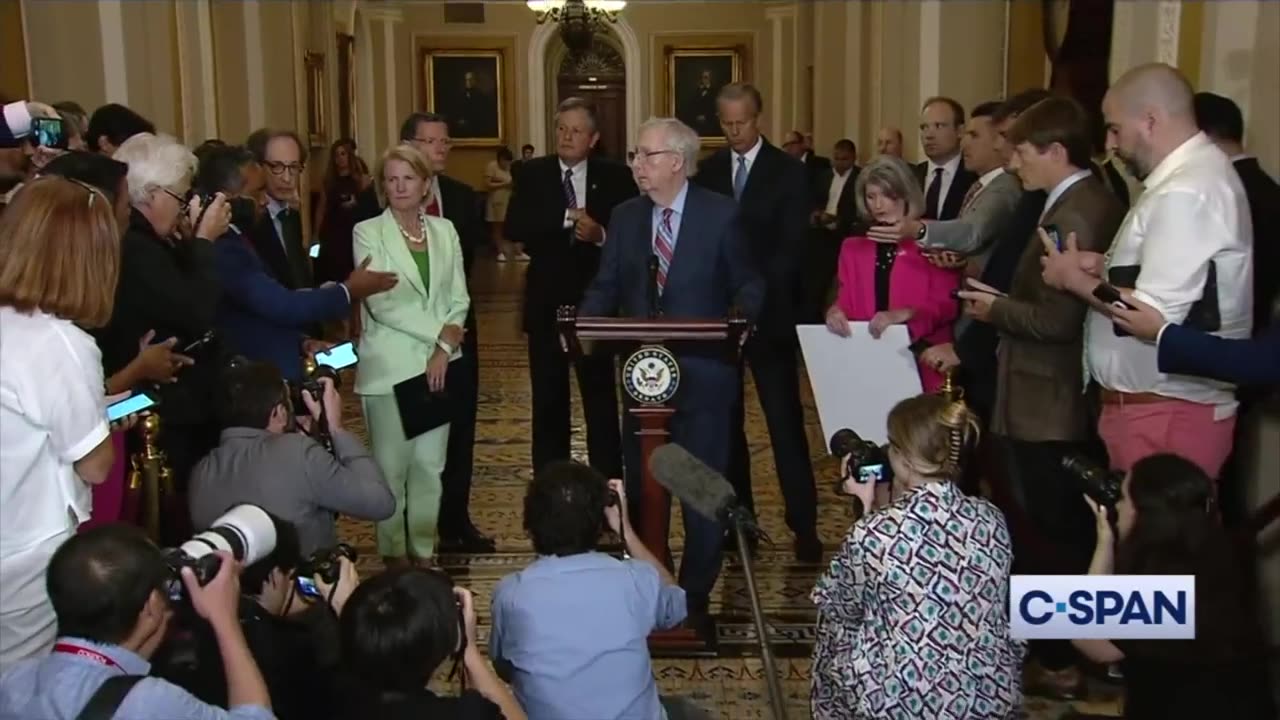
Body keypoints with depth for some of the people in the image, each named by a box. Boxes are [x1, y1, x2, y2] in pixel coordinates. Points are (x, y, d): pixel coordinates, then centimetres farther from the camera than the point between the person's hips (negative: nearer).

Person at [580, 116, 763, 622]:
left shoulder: (721, 214, -5)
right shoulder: (625, 216, 6)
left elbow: (748, 284, -1)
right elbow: (606, 287, 6)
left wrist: (742, 319, -22)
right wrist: (582, 324, -13)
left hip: (703, 372, -3)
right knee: (640, 484, 12)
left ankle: (694, 595, 24)